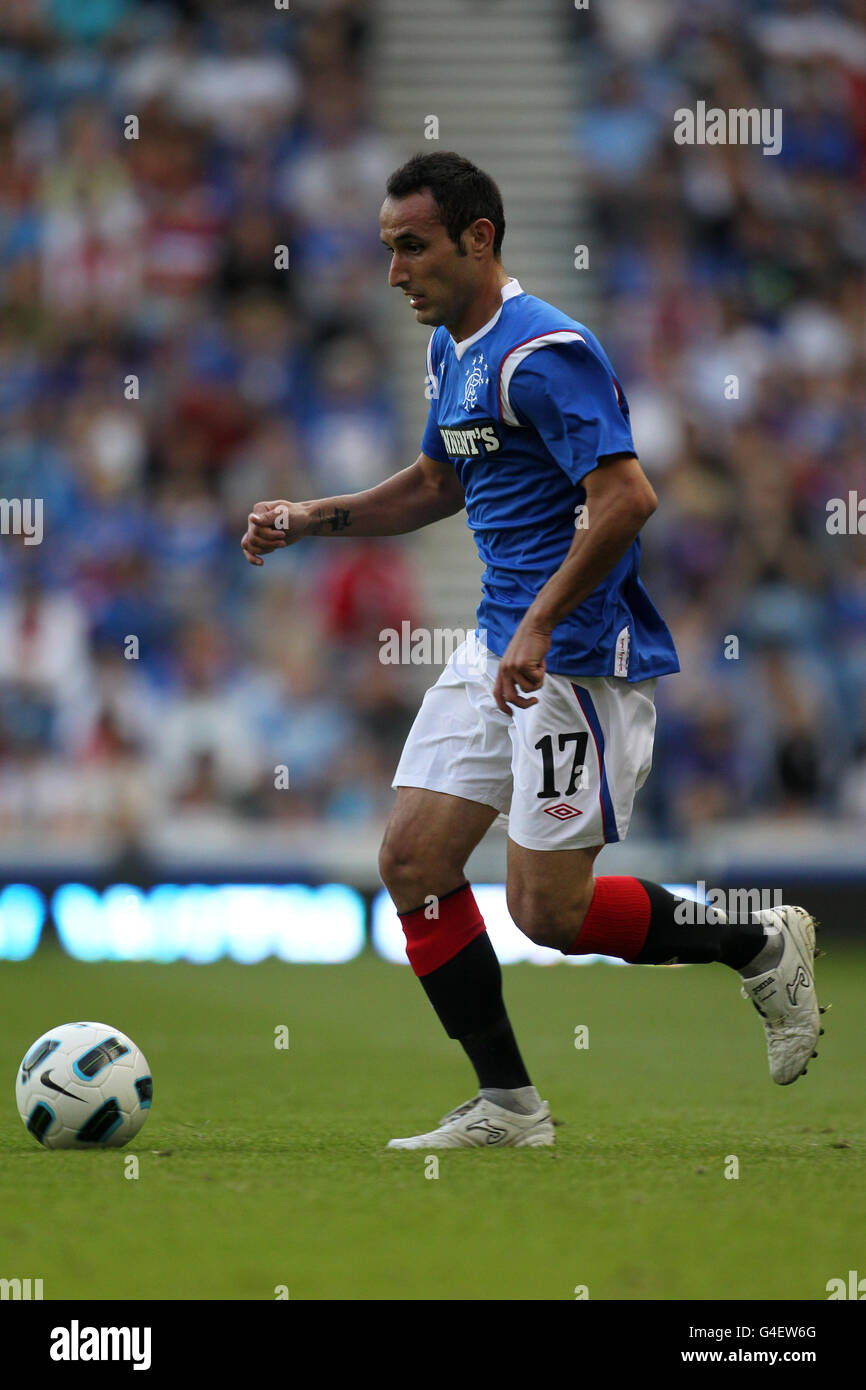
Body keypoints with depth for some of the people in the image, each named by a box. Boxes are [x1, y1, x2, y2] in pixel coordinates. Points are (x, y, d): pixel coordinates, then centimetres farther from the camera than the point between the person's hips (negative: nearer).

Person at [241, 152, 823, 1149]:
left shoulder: (541, 353, -18)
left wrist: (539, 629, -27)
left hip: (581, 655, -10)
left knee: (547, 909, -9)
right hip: (500, 645, 10)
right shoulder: (451, 350, 13)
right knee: (413, 861, 2)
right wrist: (311, 520, 17)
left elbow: (626, 498, -26)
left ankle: (760, 946, 13)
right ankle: (506, 1106, 8)